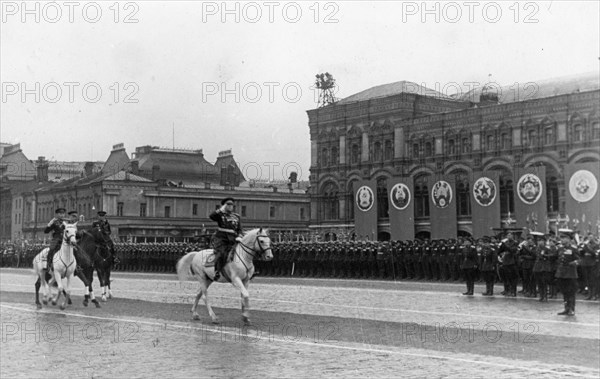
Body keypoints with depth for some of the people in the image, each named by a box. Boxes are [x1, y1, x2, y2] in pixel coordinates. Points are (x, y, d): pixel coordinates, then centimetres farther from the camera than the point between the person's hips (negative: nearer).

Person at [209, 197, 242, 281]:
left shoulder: (236, 216, 20)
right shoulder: (220, 215, 10)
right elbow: (211, 216, -11)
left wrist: (239, 236, -4)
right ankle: (217, 272, -24)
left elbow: (239, 229, 16)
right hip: (220, 238, -4)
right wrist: (221, 210, -6)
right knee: (221, 253, -26)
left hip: (232, 239, 4)